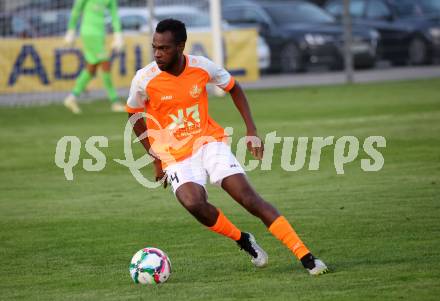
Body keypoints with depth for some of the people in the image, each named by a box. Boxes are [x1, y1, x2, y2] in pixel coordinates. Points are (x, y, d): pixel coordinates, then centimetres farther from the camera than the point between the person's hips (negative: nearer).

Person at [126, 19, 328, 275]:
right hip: (175, 156, -1)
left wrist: (252, 130, 2)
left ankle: (306, 257, -13)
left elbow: (234, 88, 11)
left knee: (248, 197, -15)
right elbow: (134, 115, 7)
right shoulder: (145, 79, -12)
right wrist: (156, 158, 5)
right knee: (194, 203, -30)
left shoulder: (202, 67, -9)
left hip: (209, 141, 1)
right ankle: (243, 240, -3)